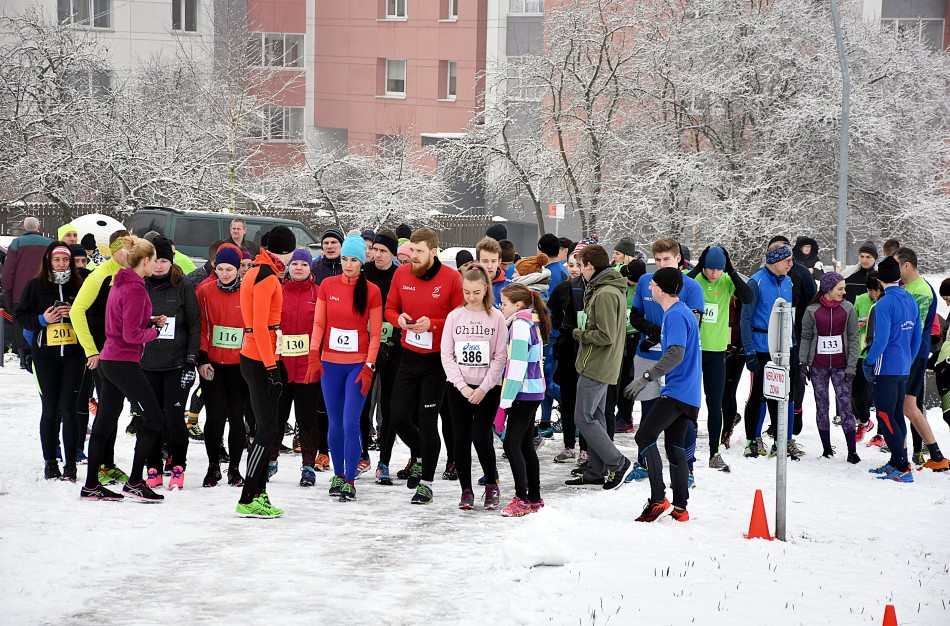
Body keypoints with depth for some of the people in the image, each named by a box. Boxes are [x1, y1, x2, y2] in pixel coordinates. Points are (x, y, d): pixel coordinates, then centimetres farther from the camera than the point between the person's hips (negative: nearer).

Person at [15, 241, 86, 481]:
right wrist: (42, 319, -12)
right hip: (45, 354, 0)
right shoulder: (35, 286, 2)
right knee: (50, 409, 4)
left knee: (68, 407, -4)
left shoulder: (79, 286, 5)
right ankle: (50, 462, 15)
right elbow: (20, 316, 4)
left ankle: (70, 464, 2)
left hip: (73, 353, 0)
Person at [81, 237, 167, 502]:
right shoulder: (135, 289, -17)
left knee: (104, 423, 11)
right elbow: (132, 335, -20)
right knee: (154, 418, -4)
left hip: (109, 361, 10)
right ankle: (134, 482, -1)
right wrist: (154, 331, -3)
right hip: (125, 362, -10)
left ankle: (91, 485, 15)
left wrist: (150, 321, 7)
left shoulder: (120, 283, 13)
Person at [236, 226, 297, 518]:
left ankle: (259, 495, 15)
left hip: (256, 358, 10)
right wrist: (271, 367, -20)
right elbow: (260, 326, -20)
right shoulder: (267, 277, -14)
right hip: (260, 359, -10)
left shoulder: (257, 272, 15)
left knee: (265, 428, 12)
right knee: (268, 430, -8)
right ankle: (247, 500, -7)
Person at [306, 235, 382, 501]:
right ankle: (338, 474, 23)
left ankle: (350, 481, -1)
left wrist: (368, 367, -8)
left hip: (358, 365, -2)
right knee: (335, 423, 9)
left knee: (351, 423, -9)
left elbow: (375, 333, -2)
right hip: (330, 364, 3)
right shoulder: (327, 286, 2)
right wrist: (314, 355, -5)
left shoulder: (372, 291, -4)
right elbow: (319, 323, 5)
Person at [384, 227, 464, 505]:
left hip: (437, 360, -5)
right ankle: (420, 457, 35)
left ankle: (426, 482, 8)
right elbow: (390, 308, 11)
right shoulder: (401, 274, 1)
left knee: (427, 420, -4)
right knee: (399, 417, 7)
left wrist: (432, 324, -21)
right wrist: (399, 319, -12)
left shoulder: (451, 278, -11)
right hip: (409, 357, 5)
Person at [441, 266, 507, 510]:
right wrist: (462, 385, -9)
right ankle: (466, 491, 13)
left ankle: (491, 485, 10)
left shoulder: (496, 317, -2)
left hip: (488, 388, -2)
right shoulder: (454, 316, 3)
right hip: (458, 387, 2)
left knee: (481, 437, -10)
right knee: (461, 439, 2)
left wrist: (483, 388, -10)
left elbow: (500, 357, -3)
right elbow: (446, 354, 1)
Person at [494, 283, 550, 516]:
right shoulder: (531, 323, 15)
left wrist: (504, 404, -19)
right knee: (526, 445, 13)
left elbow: (517, 367, -20)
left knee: (512, 444, -10)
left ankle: (522, 499, -11)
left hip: (523, 394, -10)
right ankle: (534, 498, 17)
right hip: (533, 392, 10)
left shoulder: (519, 324, -14)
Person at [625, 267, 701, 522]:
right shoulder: (682, 312, 17)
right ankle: (679, 508, 10)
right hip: (687, 393, 10)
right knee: (675, 446, 10)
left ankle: (658, 499, -13)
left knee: (645, 437, -11)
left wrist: (647, 377, -24)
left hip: (676, 392, -10)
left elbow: (676, 354, -24)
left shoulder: (675, 315, -14)